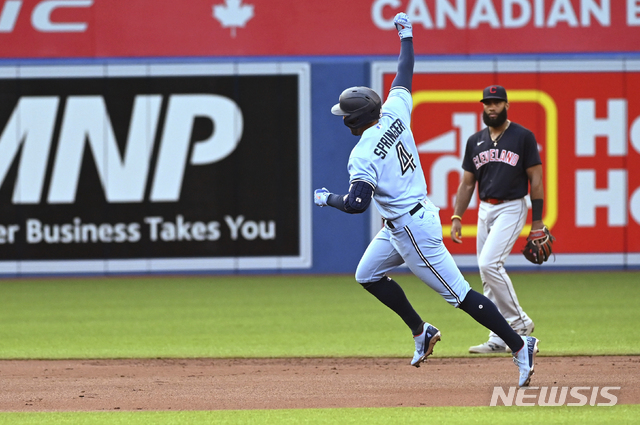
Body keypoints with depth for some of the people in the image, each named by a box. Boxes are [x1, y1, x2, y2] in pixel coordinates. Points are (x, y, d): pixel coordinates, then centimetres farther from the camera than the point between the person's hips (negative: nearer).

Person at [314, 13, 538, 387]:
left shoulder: (363, 155, -21)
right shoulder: (394, 114, 0)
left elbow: (357, 204, -27)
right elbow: (404, 77, 15)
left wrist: (327, 198, -8)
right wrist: (406, 36, 27)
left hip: (411, 227, -10)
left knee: (458, 293, -7)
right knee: (368, 275, 20)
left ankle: (519, 346, -7)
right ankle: (421, 331, 23)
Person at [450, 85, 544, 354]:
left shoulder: (523, 137, -4)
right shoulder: (475, 141, 12)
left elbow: (535, 178, -5)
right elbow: (467, 182, 15)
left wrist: (537, 221, -9)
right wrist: (457, 217, 5)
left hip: (512, 208, -6)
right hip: (485, 210, 6)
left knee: (489, 264, -21)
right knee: (488, 276, 4)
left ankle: (519, 323, -8)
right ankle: (498, 339, 9)